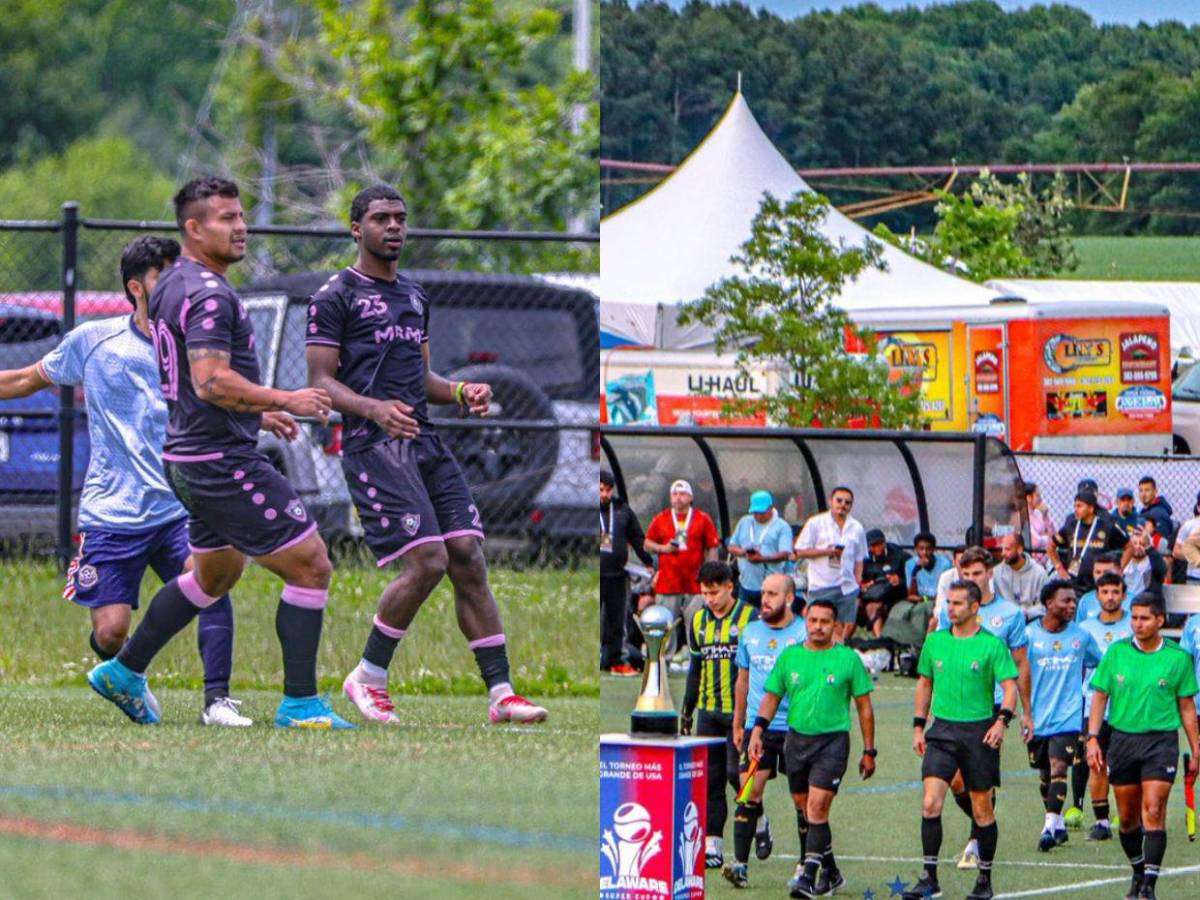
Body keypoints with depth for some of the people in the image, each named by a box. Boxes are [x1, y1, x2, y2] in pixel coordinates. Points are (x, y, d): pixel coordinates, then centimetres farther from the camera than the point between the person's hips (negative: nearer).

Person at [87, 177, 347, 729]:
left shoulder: (172, 285, 14)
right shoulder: (209, 295, -18)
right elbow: (211, 383, -28)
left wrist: (254, 413, 24)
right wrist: (285, 401, -19)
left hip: (188, 457, 11)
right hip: (224, 462, -11)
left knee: (215, 575, 26)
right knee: (310, 566, -6)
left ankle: (124, 671, 30)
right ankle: (299, 703, -4)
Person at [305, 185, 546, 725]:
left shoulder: (414, 297, 22)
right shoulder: (336, 296, -1)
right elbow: (321, 382, -6)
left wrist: (459, 393, 8)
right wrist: (376, 408, -24)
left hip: (424, 443, 7)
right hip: (372, 445, -7)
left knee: (468, 560, -3)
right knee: (426, 563, -18)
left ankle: (500, 693, -3)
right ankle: (367, 678, 0)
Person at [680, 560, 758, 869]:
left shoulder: (750, 618, -5)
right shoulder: (699, 621, 12)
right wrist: (687, 709, 19)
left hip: (741, 712, -5)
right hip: (708, 712, 5)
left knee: (737, 772, -10)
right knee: (710, 777, 3)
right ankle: (712, 844, 5)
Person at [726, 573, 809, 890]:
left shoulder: (804, 634, -3)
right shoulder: (750, 633, 11)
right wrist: (738, 724, 19)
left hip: (796, 729, -3)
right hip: (758, 726, 3)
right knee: (748, 792, -9)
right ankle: (740, 864, -11)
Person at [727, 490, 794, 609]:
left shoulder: (782, 527, -1)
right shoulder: (744, 522, 15)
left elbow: (785, 554, -11)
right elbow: (732, 547, 17)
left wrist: (763, 558, -27)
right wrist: (743, 552, -8)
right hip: (746, 584, 5)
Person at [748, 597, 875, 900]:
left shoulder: (849, 659, -1)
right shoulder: (789, 657, 7)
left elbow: (864, 708, 4)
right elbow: (771, 697, 13)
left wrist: (869, 751, 4)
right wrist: (757, 731, -1)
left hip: (833, 740, -4)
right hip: (796, 739, 4)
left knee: (817, 806, -16)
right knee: (806, 809, 9)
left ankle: (809, 874, -17)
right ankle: (830, 872, 24)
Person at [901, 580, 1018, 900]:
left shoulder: (992, 645, -5)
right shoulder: (935, 641, 6)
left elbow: (1009, 687, -7)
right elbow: (924, 684, 16)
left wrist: (1001, 721, -22)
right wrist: (918, 726, 12)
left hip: (979, 731, -3)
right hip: (942, 730, 3)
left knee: (982, 809, 5)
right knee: (930, 802, -11)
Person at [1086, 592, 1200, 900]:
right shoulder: (1116, 652, 3)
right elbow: (1100, 696, 7)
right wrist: (1093, 738, -2)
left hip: (1161, 739, -3)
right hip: (1122, 738, 3)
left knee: (1153, 811, -14)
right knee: (1127, 817, 8)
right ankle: (1138, 871, 30)